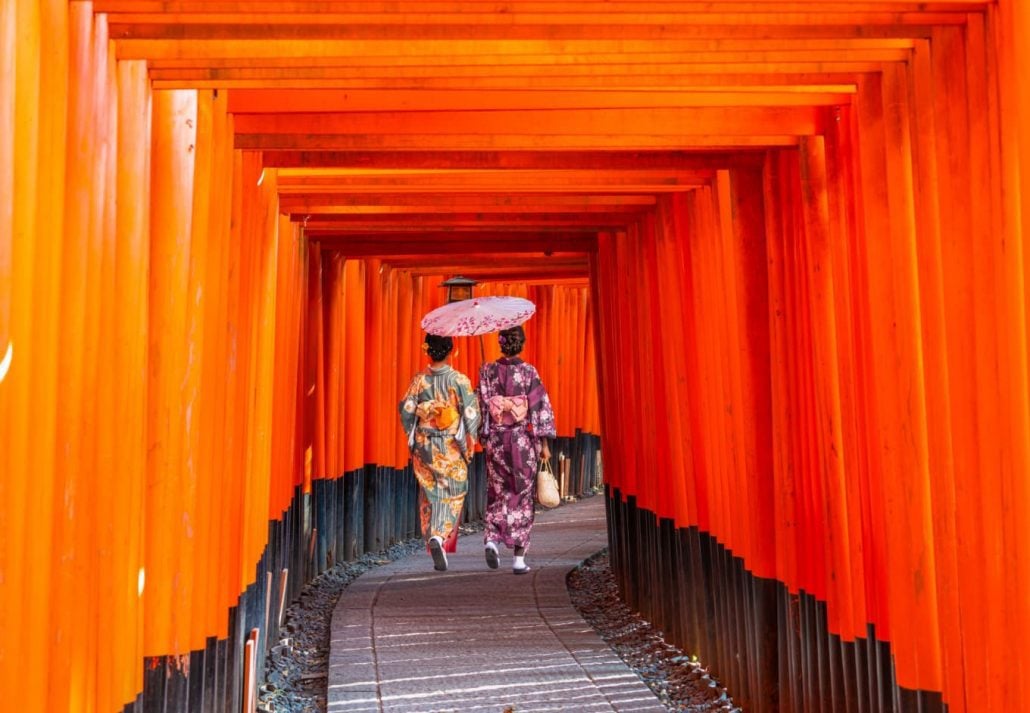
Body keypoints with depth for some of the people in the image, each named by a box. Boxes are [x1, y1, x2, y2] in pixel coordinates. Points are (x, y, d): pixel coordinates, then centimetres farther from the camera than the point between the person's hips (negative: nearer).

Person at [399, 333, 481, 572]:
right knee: (451, 496, 7)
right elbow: (471, 416, -10)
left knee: (430, 495, 13)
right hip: (451, 448, -2)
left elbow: (406, 412, -3)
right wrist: (470, 445, 0)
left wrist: (414, 439, 10)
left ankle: (434, 544, 13)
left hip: (424, 447, 2)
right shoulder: (460, 380, -8)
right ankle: (440, 537, -16)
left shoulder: (419, 380, -3)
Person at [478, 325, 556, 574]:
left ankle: (492, 540, -9)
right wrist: (544, 443, -1)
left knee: (497, 493, 14)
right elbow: (541, 408, -6)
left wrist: (484, 437, 9)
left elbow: (482, 407, 0)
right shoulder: (529, 371, -5)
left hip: (495, 439, 2)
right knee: (522, 495, 6)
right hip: (523, 440, -1)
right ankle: (519, 558, 6)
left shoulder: (488, 371, 0)